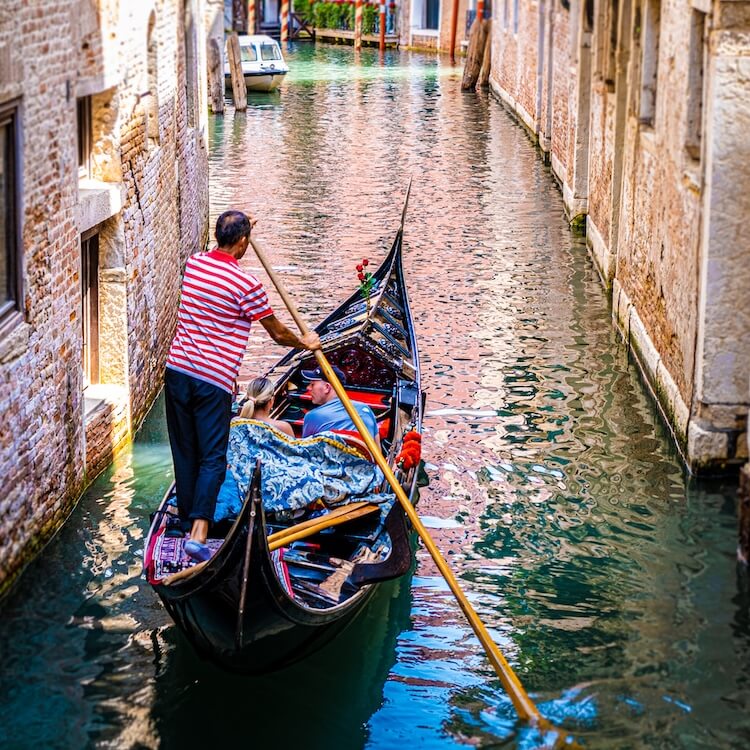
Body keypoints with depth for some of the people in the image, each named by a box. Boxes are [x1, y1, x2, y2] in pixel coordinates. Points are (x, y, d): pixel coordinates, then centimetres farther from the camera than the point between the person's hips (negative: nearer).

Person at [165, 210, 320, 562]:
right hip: (214, 381, -6)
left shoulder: (193, 262, 4)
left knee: (184, 450, 17)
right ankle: (198, 532, -12)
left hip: (177, 371, 6)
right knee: (212, 458, -1)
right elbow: (277, 332, -1)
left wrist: (238, 229, 41)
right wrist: (305, 343, 18)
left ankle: (187, 516, 29)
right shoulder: (246, 284, -14)